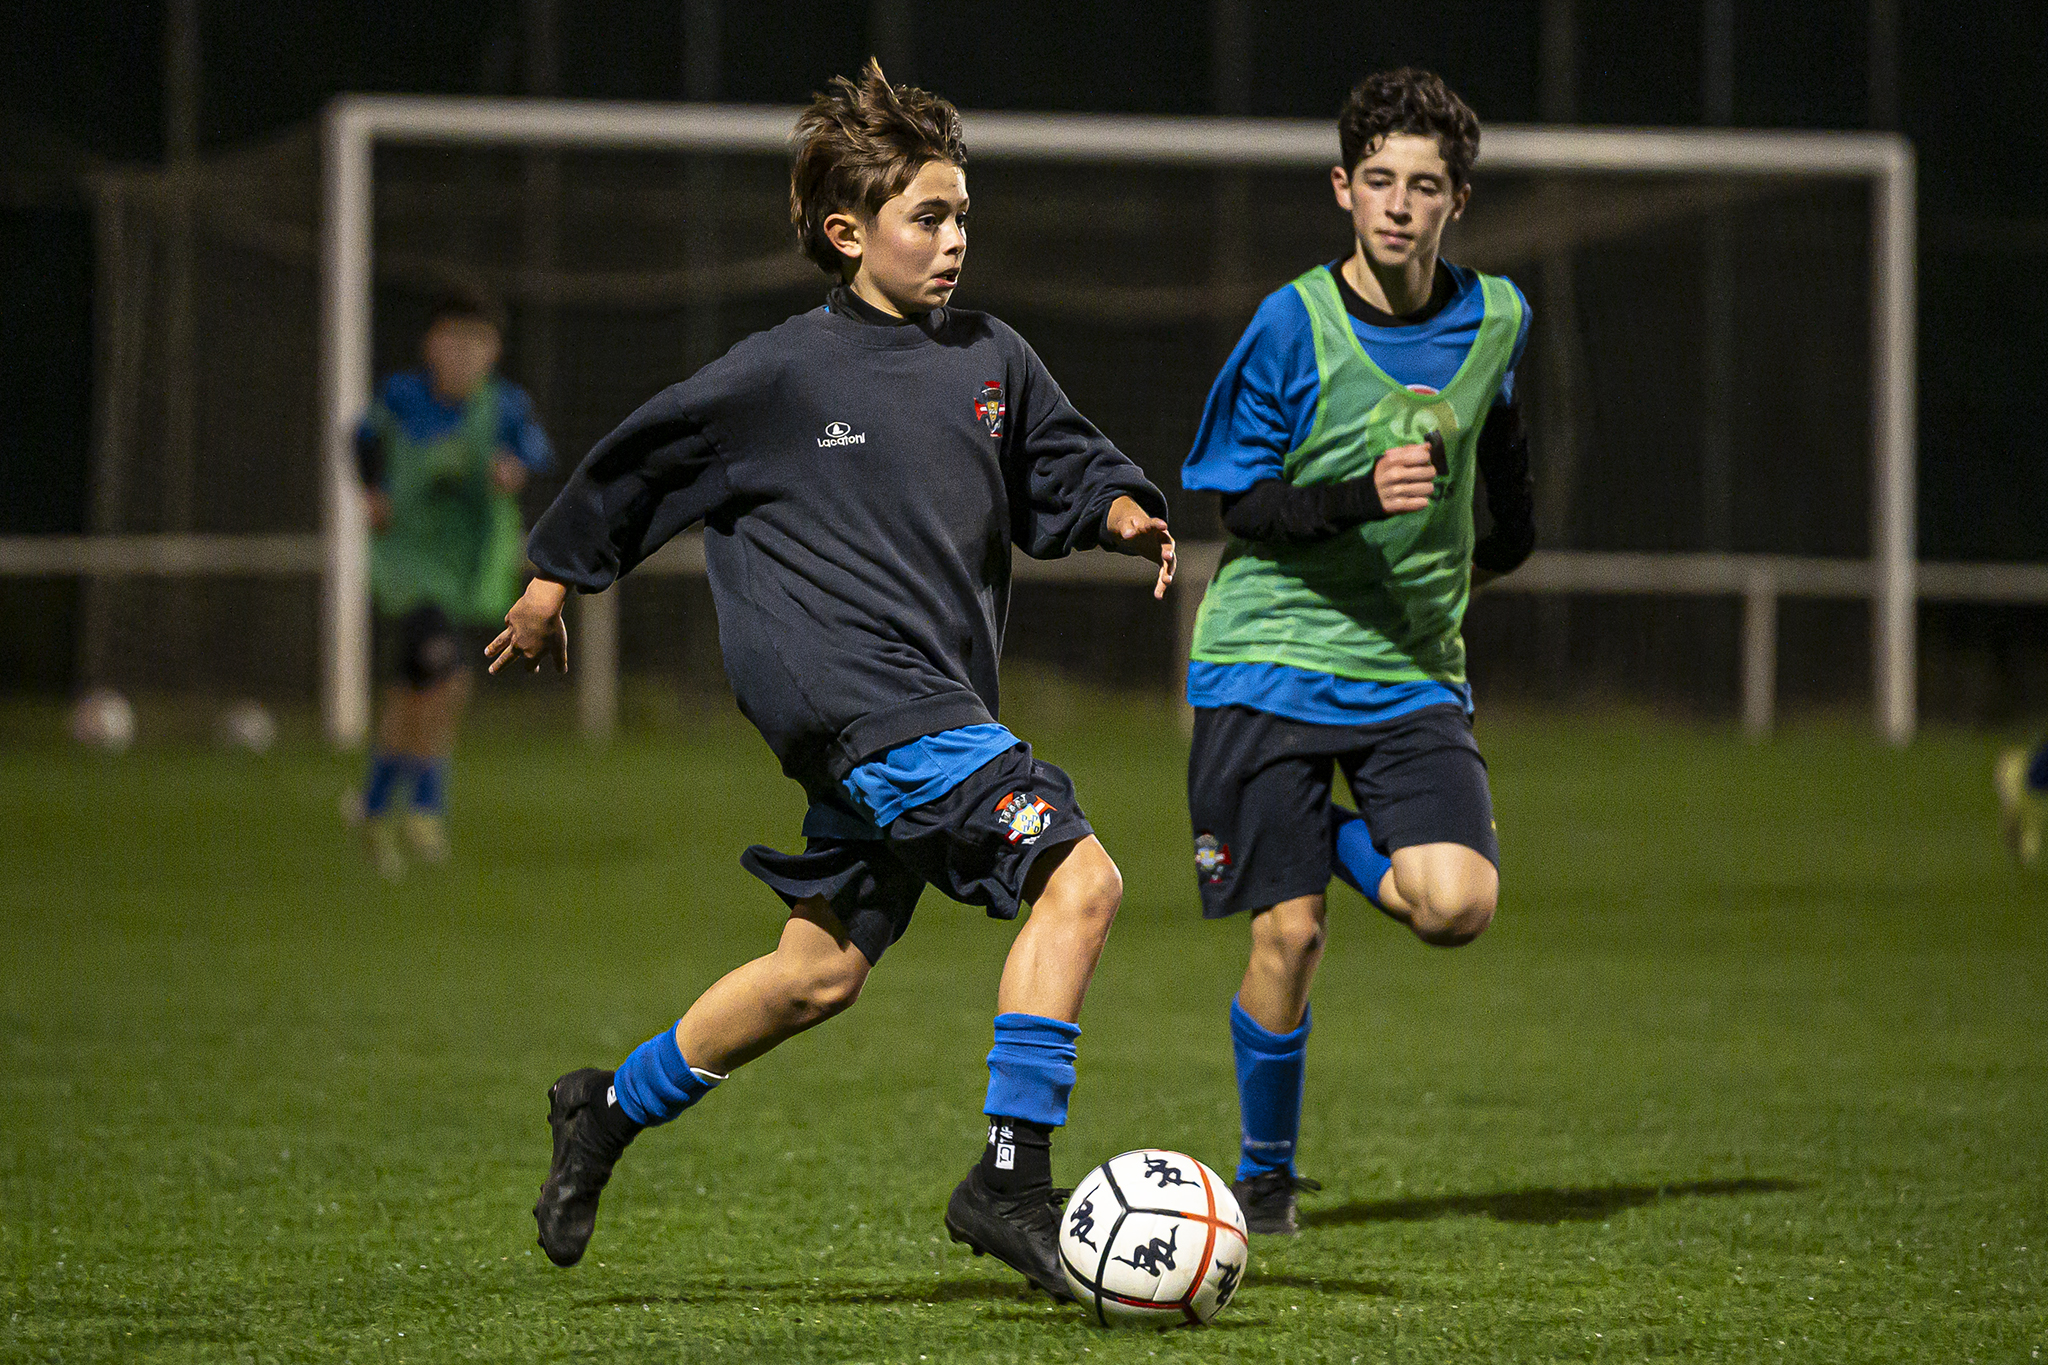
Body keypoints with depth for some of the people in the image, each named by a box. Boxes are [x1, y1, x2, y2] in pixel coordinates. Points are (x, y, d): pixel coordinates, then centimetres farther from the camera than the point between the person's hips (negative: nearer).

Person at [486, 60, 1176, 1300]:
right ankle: (1012, 1182, -20)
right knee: (1078, 877, -21)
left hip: (938, 707, 8)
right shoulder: (782, 375, -5)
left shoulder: (995, 361, 9)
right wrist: (558, 574, 17)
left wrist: (1122, 510, -1)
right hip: (856, 697, -8)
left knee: (824, 972, 16)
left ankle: (612, 1109, 36)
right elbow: (641, 460, 7)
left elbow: (1066, 466, 21)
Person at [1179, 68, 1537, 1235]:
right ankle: (1267, 1172, 17)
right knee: (1288, 934, -5)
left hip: (1413, 667, 3)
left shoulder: (1494, 317, 1)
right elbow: (1240, 507, -8)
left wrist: (1504, 529, 34)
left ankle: (1341, 844, 15)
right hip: (1273, 663, -3)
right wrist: (1359, 497, -24)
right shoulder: (1294, 326, -10)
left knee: (1460, 906, -19)